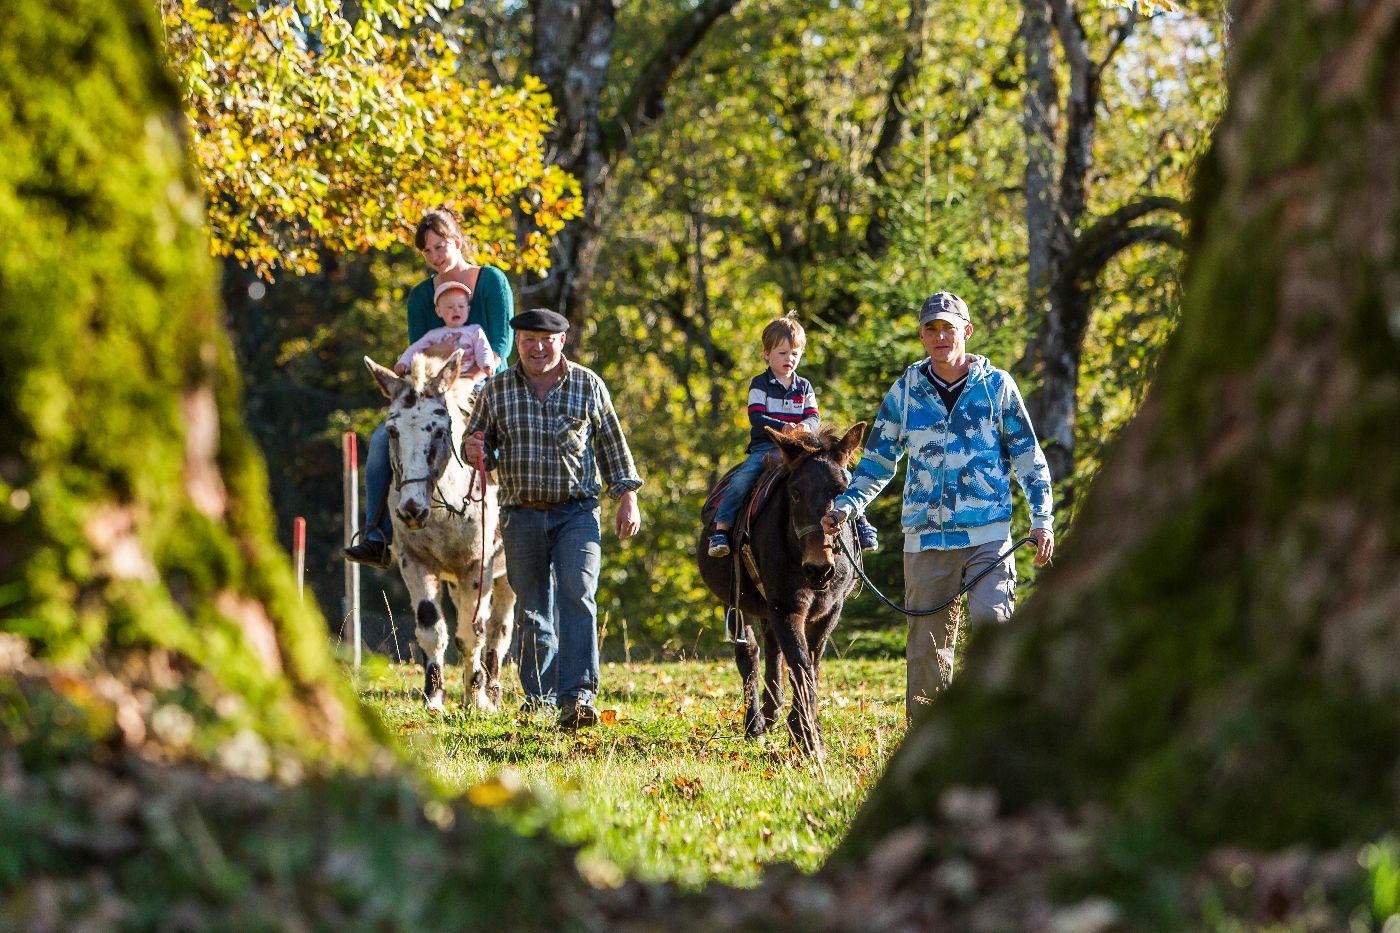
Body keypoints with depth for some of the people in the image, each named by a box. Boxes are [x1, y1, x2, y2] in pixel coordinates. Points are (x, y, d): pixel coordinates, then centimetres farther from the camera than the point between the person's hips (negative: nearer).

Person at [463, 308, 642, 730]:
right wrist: (475, 451, -12)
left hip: (577, 511, -2)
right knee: (532, 608, 8)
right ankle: (539, 697, 20)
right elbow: (476, 441, 12)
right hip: (522, 515, 2)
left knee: (577, 595, -17)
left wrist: (627, 496, 4)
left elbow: (612, 444, 9)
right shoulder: (497, 389, 5)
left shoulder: (588, 385, 3)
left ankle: (578, 696, -25)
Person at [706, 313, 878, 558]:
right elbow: (756, 416, -10)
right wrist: (783, 426, -26)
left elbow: (814, 417, 2)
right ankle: (720, 531, -25)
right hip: (765, 447, -3)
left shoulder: (804, 387, 13)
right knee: (741, 480, -29)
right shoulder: (760, 384, 2)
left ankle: (859, 521, -1)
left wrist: (806, 425, -23)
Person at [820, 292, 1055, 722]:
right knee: (926, 645, 5)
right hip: (926, 537, 2)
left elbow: (1028, 456, 7)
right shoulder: (906, 391, 7)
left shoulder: (997, 386, 3)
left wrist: (1042, 520, 0)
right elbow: (878, 459, 15)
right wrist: (845, 506, 3)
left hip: (987, 536, -2)